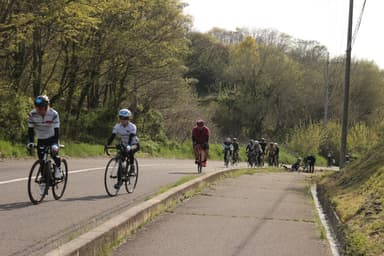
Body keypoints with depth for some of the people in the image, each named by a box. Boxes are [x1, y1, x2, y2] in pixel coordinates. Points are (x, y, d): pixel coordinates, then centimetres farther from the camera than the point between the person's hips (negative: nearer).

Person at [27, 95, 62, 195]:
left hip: (52, 137, -2)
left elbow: (56, 130, -27)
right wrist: (30, 142, -22)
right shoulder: (32, 114, -17)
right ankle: (43, 181, 9)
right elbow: (30, 129, -11)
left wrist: (55, 144, -36)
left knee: (54, 152, -26)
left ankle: (58, 168, 4)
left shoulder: (53, 114, -25)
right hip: (41, 139, 2)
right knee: (41, 160, -3)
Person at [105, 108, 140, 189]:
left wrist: (128, 146, -55)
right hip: (123, 145, 5)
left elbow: (131, 137, -37)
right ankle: (119, 181, 2)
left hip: (134, 144, -4)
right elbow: (112, 136, -20)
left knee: (130, 151, -39)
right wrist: (107, 144, -37)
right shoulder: (117, 126, -12)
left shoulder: (132, 126, -24)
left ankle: (132, 167, -17)